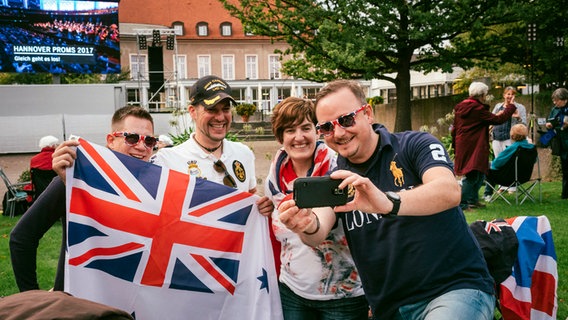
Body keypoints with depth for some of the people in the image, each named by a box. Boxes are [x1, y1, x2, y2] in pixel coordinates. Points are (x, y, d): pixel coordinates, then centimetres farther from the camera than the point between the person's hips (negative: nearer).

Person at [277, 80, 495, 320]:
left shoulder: (415, 145, -6)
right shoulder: (335, 181, 7)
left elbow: (450, 191, -23)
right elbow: (320, 233, -9)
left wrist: (388, 202, -40)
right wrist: (309, 227, -33)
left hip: (456, 288, -5)